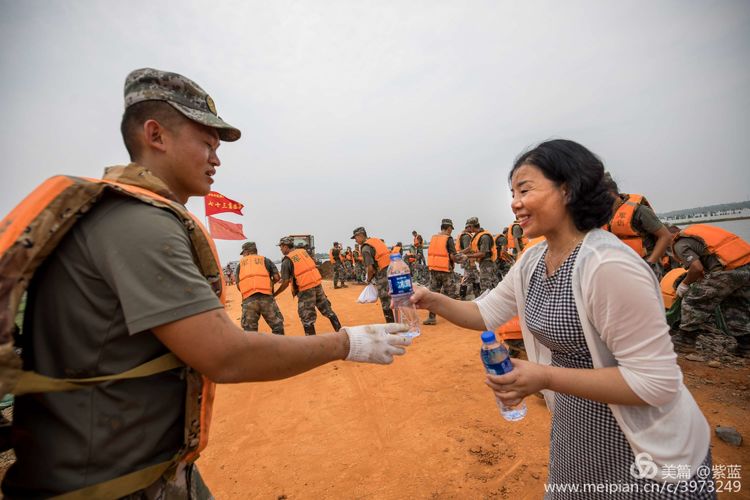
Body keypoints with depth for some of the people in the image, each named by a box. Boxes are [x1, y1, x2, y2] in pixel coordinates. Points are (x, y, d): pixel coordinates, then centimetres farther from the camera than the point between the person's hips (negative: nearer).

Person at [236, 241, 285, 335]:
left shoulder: (240, 263, 18)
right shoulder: (265, 260, 15)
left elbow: (238, 285, 12)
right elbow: (277, 277, 6)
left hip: (248, 299, 1)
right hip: (266, 297, -1)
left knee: (249, 330, 9)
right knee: (277, 325, 7)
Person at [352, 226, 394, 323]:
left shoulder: (365, 248, -11)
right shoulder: (377, 240, 15)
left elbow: (370, 268, -17)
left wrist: (369, 279, 2)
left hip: (383, 276, -8)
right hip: (391, 270, 8)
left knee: (385, 301, 4)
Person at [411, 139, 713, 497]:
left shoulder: (608, 265, -30)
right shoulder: (532, 261, -5)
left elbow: (656, 381, -26)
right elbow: (485, 314, 1)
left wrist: (545, 378, -31)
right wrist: (433, 301, -14)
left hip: (646, 447, -7)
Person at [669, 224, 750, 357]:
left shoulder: (680, 244, -2)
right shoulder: (696, 229, 23)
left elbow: (697, 268, -14)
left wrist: (685, 283, 4)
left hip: (730, 268, -8)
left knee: (694, 300, 4)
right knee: (736, 306, 25)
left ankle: (685, 341, 12)